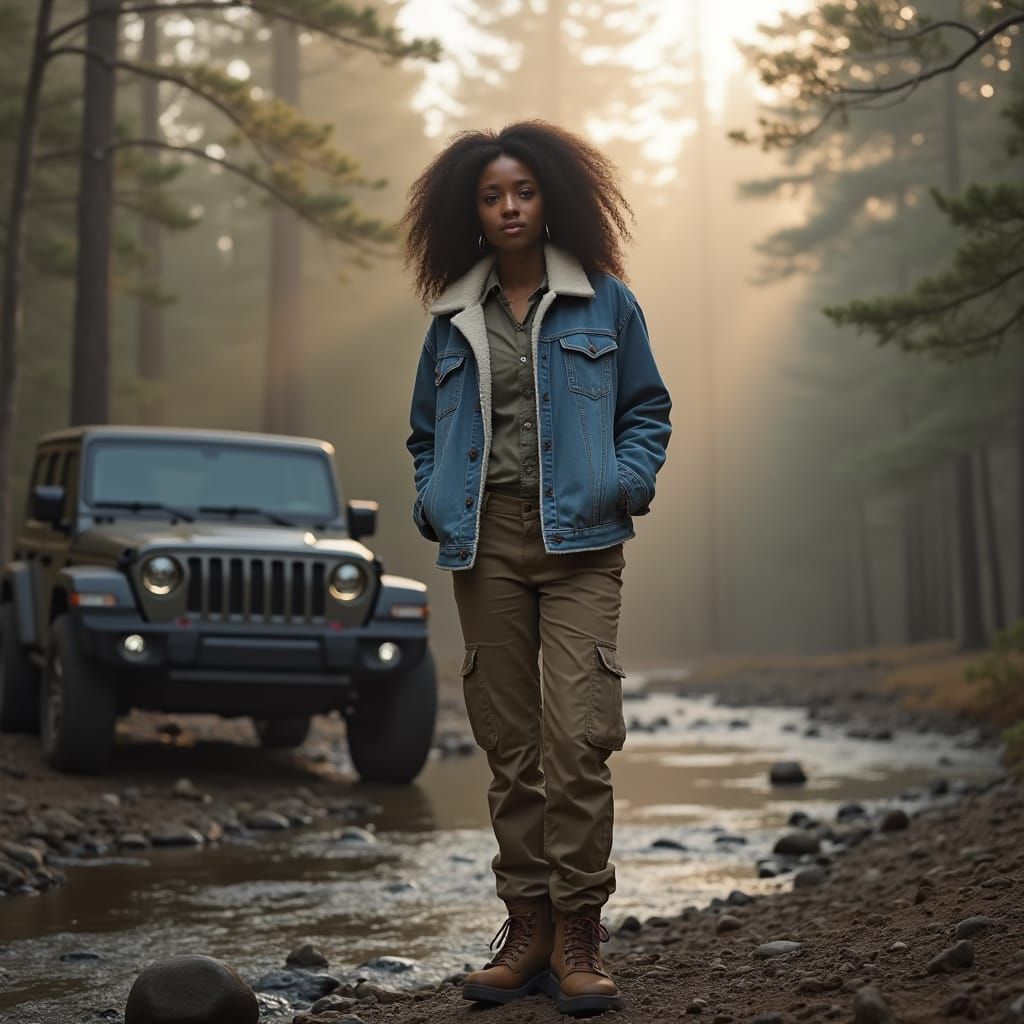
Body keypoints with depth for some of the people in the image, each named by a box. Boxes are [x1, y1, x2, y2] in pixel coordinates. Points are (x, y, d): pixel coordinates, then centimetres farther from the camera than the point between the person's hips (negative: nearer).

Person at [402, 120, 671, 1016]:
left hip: (577, 540, -3)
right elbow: (427, 431, 23)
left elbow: (648, 408, 13)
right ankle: (528, 925, 11)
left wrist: (627, 483, -3)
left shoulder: (604, 303, 7)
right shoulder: (454, 318, 13)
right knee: (508, 741, 5)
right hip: (485, 541, 3)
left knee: (577, 733, -13)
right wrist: (432, 500, 6)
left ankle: (577, 933, -6)